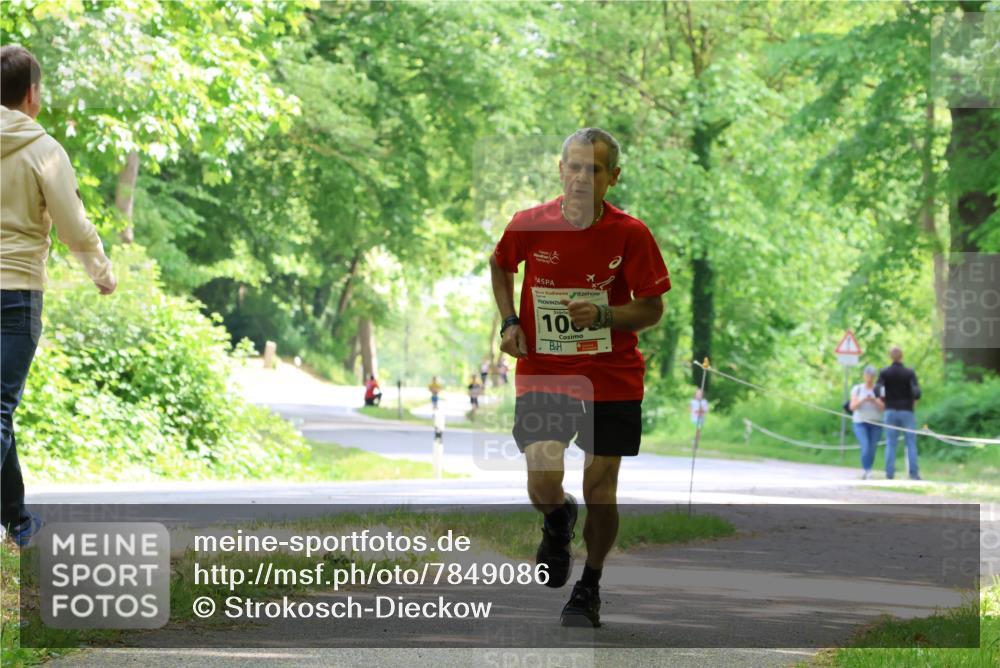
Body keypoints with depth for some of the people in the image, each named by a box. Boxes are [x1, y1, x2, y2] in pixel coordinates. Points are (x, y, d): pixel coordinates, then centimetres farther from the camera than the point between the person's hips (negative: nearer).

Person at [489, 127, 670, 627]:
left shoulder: (630, 234, -9)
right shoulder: (529, 225, -6)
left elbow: (652, 308, -3)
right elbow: (500, 265, 16)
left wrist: (602, 314, -20)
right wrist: (510, 321, 2)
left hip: (612, 379, 0)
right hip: (543, 374, 0)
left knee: (600, 491, 3)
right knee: (543, 484, -15)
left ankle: (589, 587, 26)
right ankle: (558, 522, 23)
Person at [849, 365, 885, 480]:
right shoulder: (857, 389, 1)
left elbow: (883, 407, -7)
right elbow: (852, 407, -8)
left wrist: (874, 401, -26)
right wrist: (862, 401, -26)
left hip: (876, 423, 2)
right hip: (860, 423, -2)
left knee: (872, 450, 1)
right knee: (865, 448, -20)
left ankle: (867, 472, 15)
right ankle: (866, 471, -24)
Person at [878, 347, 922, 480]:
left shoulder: (884, 373, 0)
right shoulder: (909, 373, -4)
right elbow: (916, 392, -15)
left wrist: (883, 400, 7)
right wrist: (914, 401, 5)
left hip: (890, 411, 1)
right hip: (907, 411, -1)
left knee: (890, 444, 5)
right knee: (911, 444, 2)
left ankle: (890, 472, -2)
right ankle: (914, 473, -3)